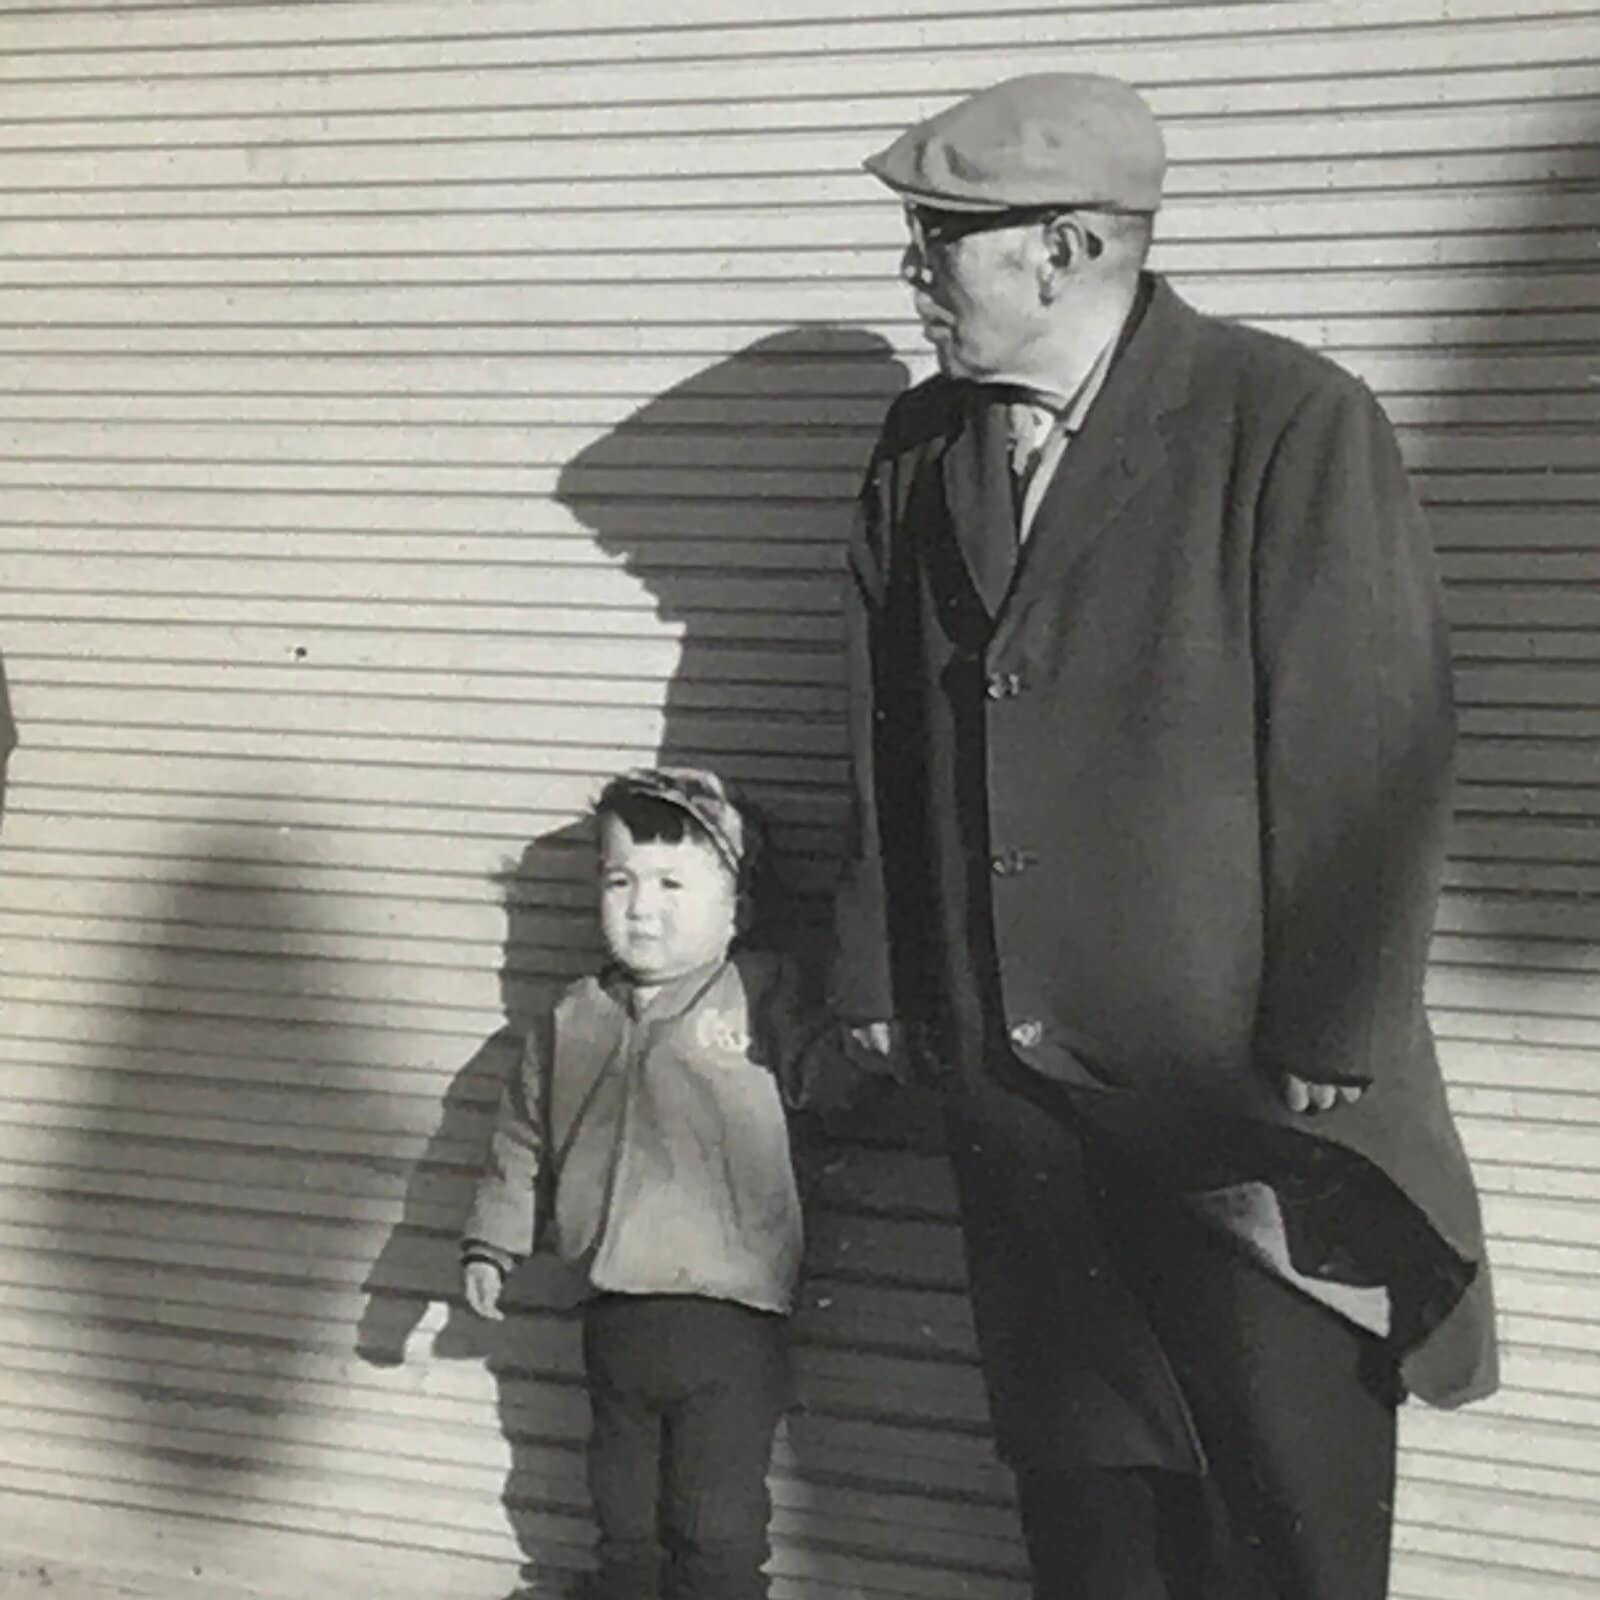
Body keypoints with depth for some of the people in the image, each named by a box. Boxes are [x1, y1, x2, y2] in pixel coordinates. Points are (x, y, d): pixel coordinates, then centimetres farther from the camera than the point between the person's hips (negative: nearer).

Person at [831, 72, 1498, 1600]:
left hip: (1243, 1108, -5)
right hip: (1013, 1099, 5)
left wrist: (1320, 1063, -14)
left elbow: (1376, 762, -14)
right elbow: (890, 744, 10)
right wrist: (879, 1001, 9)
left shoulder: (1292, 425, -13)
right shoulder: (924, 445, 6)